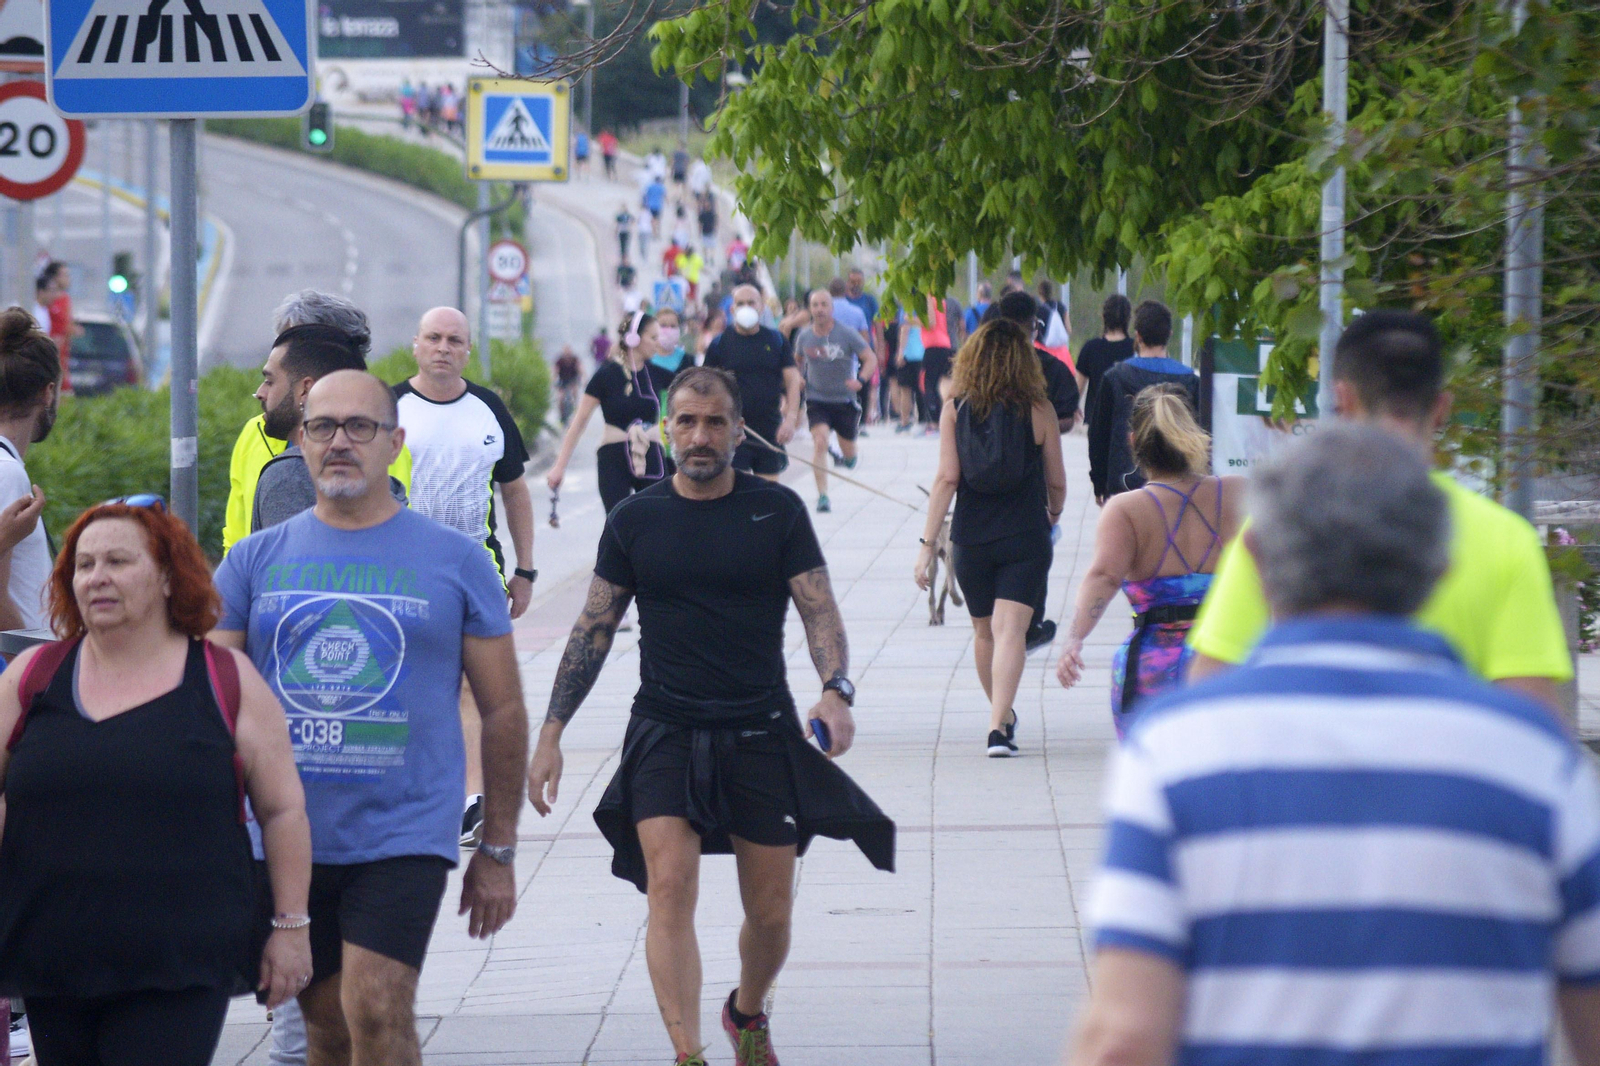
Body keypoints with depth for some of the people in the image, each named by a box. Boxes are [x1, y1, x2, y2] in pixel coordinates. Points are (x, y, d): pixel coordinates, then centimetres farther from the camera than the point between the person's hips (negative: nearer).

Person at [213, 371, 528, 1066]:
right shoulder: (255, 561, 8)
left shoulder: (456, 560, 3)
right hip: (285, 840, 3)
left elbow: (503, 712, 7)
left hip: (405, 833, -3)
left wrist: (498, 850, 6)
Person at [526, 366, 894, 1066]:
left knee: (770, 914, 7)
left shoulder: (777, 512, 2)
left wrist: (836, 692, -21)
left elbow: (819, 612, -2)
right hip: (665, 733, 0)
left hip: (761, 733, 0)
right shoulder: (634, 521, 4)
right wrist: (551, 734, 3)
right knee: (670, 887, -19)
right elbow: (592, 632, 9)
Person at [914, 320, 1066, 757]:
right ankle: (998, 725, -25)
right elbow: (1056, 480, 5)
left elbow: (947, 478, -7)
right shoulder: (1038, 410, -3)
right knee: (1010, 629, -8)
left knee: (984, 630, 20)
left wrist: (928, 544, -5)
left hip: (971, 537, 2)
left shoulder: (956, 409, -2)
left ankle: (1002, 716, 37)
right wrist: (1054, 513, 28)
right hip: (1025, 538, -2)